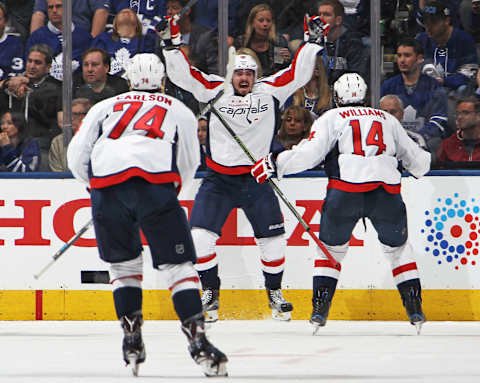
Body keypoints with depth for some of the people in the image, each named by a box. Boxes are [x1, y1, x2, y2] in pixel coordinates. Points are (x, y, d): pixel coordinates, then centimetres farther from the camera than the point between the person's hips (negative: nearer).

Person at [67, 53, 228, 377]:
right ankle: (197, 338, -12)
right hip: (156, 180, -1)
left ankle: (132, 337, 12)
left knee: (124, 263, 20)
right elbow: (188, 167, 29)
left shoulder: (105, 107, 30)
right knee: (177, 263, 1)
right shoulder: (180, 111, 30)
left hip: (106, 183, 1)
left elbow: (76, 153, 21)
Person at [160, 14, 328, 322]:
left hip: (257, 180, 0)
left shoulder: (269, 91, 2)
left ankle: (275, 291, 21)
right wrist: (173, 44, -14)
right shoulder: (216, 91, 1)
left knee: (273, 238, 0)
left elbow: (298, 74, 0)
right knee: (201, 235, -10)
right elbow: (183, 75, -3)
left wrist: (314, 42, -8)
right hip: (218, 180, 0)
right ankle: (210, 292, 7)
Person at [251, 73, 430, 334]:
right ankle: (415, 310, 12)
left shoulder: (332, 118, 15)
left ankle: (319, 311, 7)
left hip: (345, 191, -2)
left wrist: (275, 164, 5)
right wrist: (422, 164, 53)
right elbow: (417, 160, 30)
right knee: (398, 247, 21)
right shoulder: (388, 119, 25)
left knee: (331, 248, 17)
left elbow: (310, 152, -1)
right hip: (386, 191, 2)